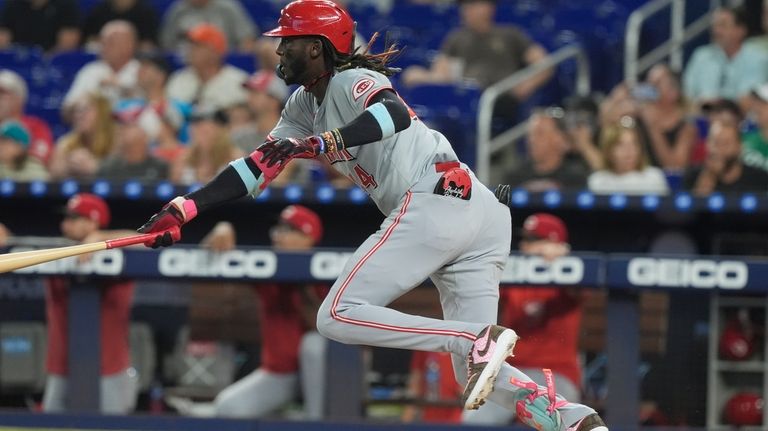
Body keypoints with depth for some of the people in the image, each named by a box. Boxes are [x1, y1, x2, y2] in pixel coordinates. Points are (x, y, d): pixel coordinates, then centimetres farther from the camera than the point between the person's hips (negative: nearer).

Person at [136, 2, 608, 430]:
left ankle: (479, 341, -24)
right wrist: (183, 209, 19)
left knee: (338, 316, -10)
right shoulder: (306, 105, 26)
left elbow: (396, 114, -23)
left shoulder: (352, 80, -1)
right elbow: (262, 165, 25)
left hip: (434, 200, -9)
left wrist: (323, 142, -35)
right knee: (477, 375, 6)